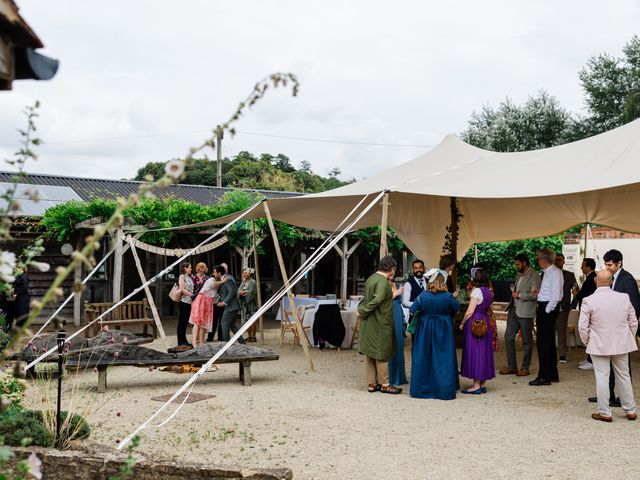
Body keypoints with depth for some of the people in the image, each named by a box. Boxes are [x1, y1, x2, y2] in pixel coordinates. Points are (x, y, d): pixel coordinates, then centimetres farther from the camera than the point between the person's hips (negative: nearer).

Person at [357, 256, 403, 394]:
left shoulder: (370, 279, 10)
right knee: (381, 353, 1)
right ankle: (384, 384, 10)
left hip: (368, 324, 9)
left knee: (370, 353, 13)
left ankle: (372, 383, 20)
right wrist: (363, 311, -16)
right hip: (380, 323, -9)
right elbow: (377, 300, -28)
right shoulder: (383, 281, -18)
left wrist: (392, 294, 23)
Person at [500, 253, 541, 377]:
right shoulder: (520, 275, 16)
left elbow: (535, 295, -19)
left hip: (525, 312, -8)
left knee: (527, 341, 4)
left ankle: (525, 368, 13)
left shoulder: (534, 276, -10)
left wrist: (519, 295, -15)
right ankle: (511, 366, 14)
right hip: (514, 310, 8)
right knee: (508, 337, 6)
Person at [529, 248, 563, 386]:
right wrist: (539, 292, 8)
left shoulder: (555, 272, -14)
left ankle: (544, 376, -1)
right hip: (543, 307, 10)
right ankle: (553, 374, 25)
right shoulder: (547, 272, 13)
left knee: (543, 342, -6)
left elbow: (556, 295, -19)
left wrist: (547, 310, -16)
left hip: (548, 308, -10)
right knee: (549, 341, 15)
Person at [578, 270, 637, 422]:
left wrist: (587, 342, 4)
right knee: (624, 376, 15)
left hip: (599, 346, -4)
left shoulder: (589, 301, -13)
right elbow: (633, 322, 5)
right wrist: (629, 339, 18)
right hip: (621, 345, 4)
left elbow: (582, 326, -11)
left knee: (602, 378, 3)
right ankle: (630, 410, 24)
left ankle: (604, 412, 9)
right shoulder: (624, 298, -3)